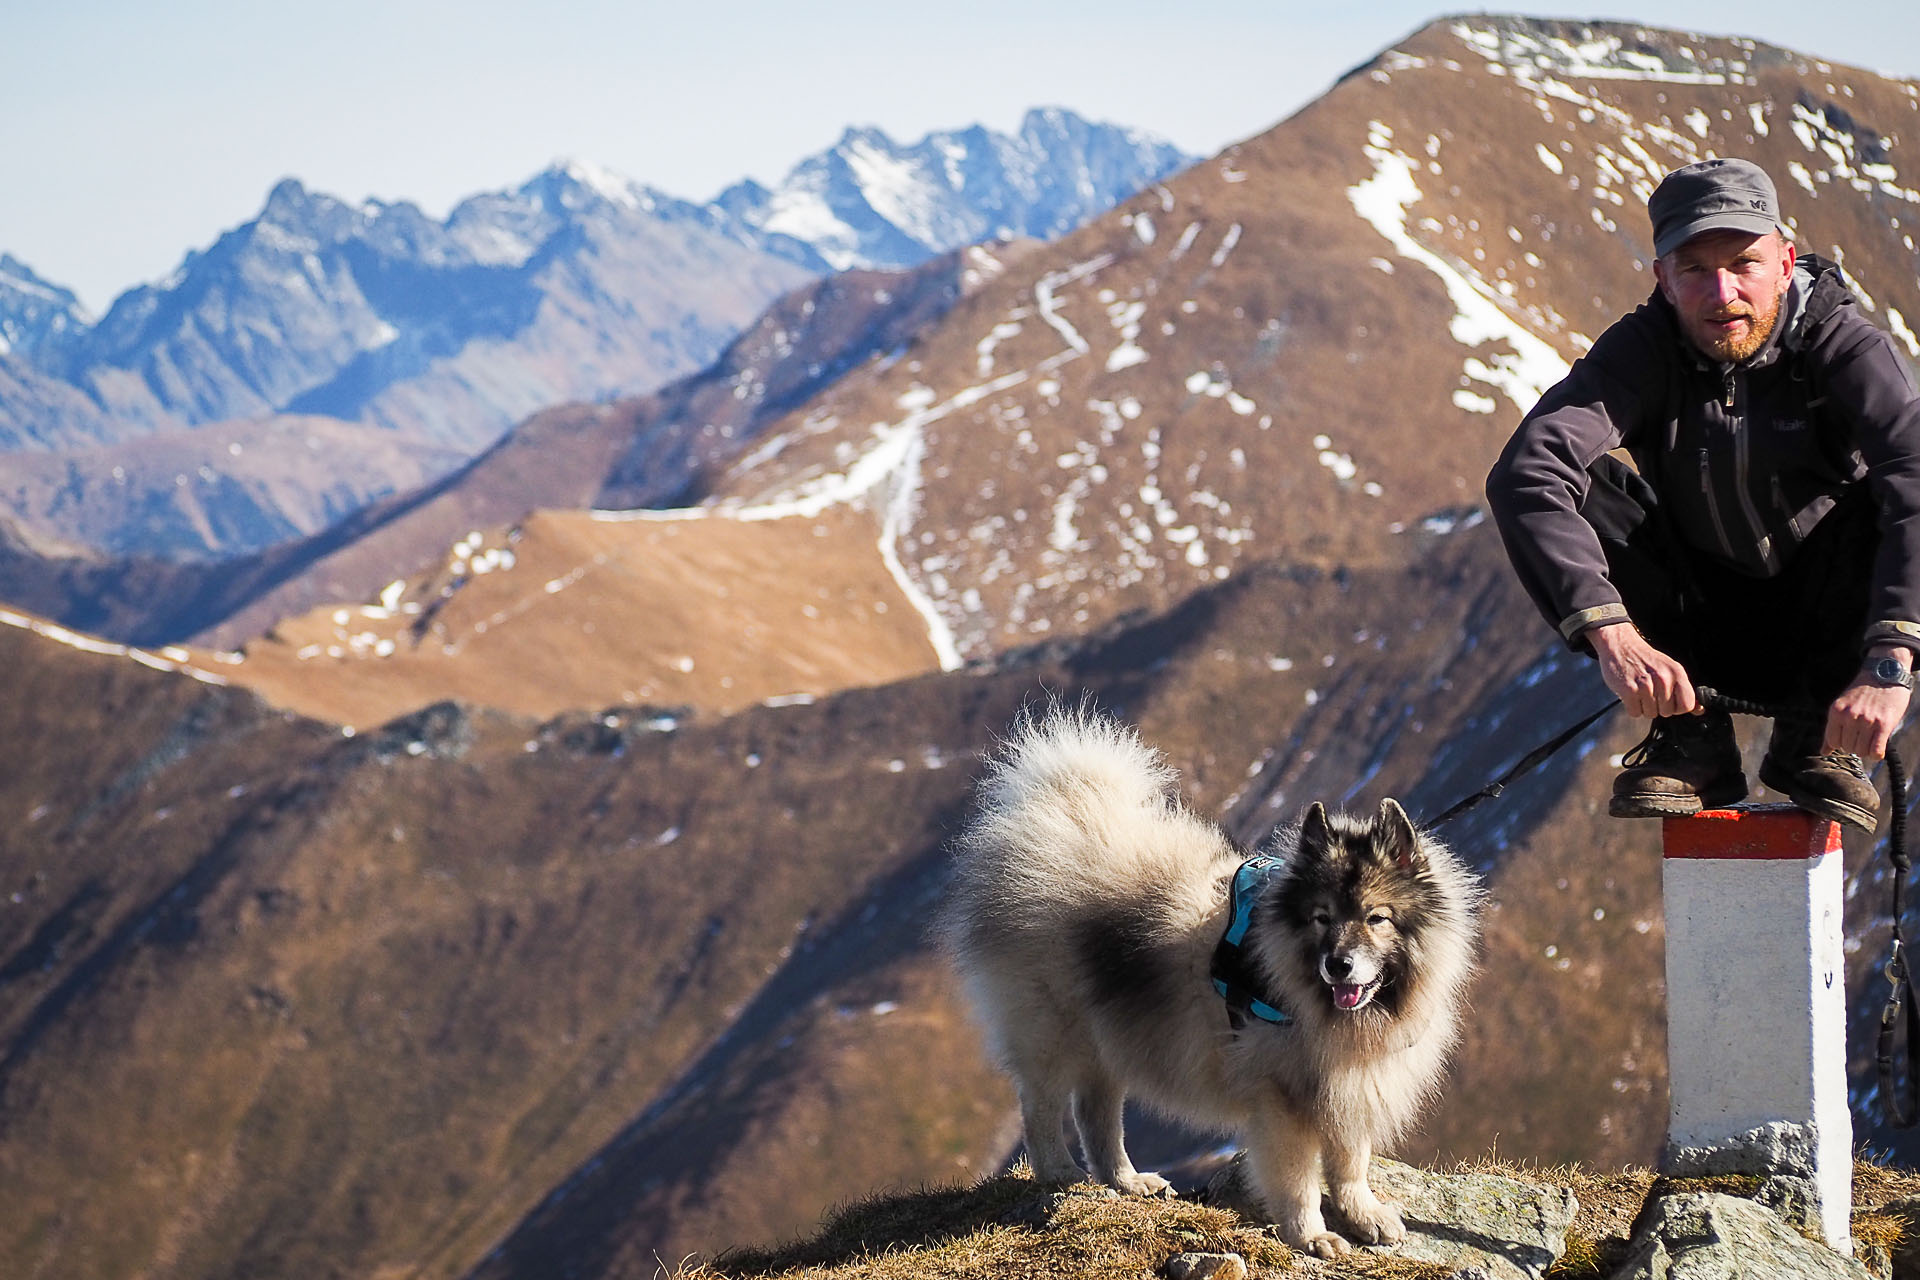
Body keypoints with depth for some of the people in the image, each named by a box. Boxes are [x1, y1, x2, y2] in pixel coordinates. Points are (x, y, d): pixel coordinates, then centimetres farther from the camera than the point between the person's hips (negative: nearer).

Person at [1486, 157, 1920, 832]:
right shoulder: (1642, 352, -15)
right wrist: (1612, 634, -47)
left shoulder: (1845, 350, -18)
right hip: (1700, 636, 1)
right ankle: (1692, 740, -13)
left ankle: (1814, 742, -11)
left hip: (1823, 633, -1)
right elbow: (1523, 477, -31)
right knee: (1575, 491, -22)